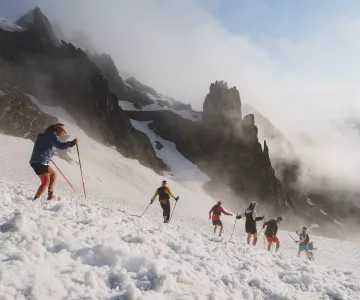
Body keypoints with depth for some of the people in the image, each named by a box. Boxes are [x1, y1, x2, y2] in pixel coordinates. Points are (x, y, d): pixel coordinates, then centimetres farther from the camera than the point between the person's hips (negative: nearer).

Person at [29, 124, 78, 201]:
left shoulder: (44, 135, 22)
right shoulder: (52, 135, -6)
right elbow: (60, 145, -21)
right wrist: (72, 143, -19)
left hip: (35, 161, 10)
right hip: (40, 162, -10)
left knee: (53, 174, 19)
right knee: (46, 182, -7)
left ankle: (50, 195, 13)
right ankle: (35, 200, -11)